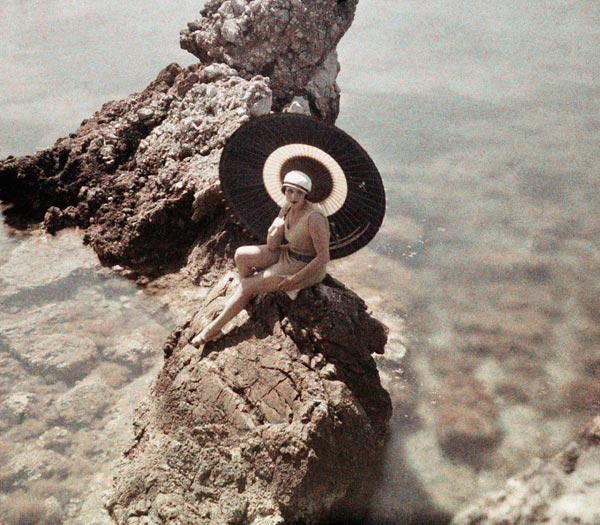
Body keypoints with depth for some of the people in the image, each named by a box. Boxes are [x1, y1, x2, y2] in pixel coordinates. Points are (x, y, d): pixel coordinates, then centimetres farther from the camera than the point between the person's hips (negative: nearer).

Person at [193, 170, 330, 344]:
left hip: (307, 269, -8)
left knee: (246, 285, -7)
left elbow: (324, 257, -26)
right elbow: (272, 246, -1)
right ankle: (248, 300, 15)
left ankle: (214, 329, 7)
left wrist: (294, 279, -22)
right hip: (289, 254, 8)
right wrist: (275, 229, -22)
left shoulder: (314, 217, -28)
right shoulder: (287, 208, -4)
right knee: (241, 254, -2)